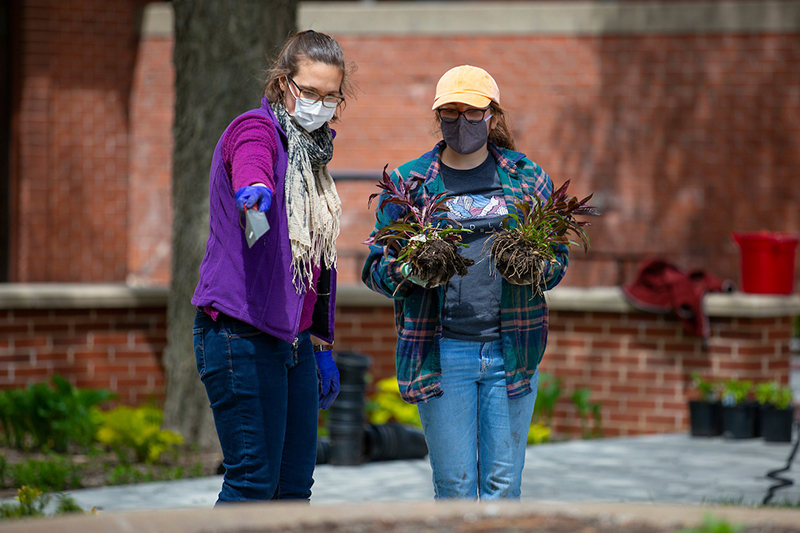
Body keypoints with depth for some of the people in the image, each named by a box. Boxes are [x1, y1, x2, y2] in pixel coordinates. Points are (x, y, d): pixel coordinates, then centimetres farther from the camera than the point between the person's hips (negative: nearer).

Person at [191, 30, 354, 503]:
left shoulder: (312, 152, 18)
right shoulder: (255, 129, -8)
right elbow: (250, 168, -35)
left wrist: (323, 346, 24)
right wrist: (256, 190, -60)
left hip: (292, 336, 8)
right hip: (241, 332, -8)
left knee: (296, 482, 5)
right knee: (253, 480, -11)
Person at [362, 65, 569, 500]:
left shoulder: (527, 178, 9)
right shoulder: (407, 182, 6)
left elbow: (557, 260, 12)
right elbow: (374, 269, 8)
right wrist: (407, 272, -15)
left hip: (511, 348, 1)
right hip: (441, 350, -1)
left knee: (503, 485, 2)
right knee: (454, 488, -1)